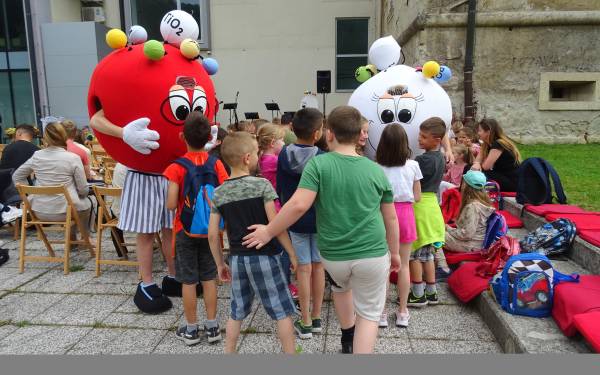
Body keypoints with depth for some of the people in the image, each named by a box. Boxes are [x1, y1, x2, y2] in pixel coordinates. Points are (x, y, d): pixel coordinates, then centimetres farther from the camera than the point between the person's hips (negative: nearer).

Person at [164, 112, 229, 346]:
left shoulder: (177, 167, -14)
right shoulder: (216, 164, -7)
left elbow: (171, 205, -16)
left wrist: (182, 200, 5)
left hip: (186, 230, -2)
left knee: (188, 280, 8)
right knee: (209, 278, 13)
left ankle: (191, 330, 19)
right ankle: (212, 327, 21)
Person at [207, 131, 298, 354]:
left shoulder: (218, 193, 1)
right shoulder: (262, 185, -12)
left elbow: (212, 234, 2)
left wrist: (220, 264, 14)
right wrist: (292, 253, -4)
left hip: (237, 258, 5)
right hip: (264, 256, -4)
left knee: (237, 312, 20)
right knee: (283, 310, 10)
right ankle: (290, 354, 19)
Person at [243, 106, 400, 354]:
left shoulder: (318, 164, -11)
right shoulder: (376, 171, -1)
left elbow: (299, 205, -21)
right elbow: (391, 218, 6)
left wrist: (269, 232, -9)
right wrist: (394, 252, 20)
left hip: (332, 255, 1)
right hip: (372, 254, -1)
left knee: (340, 286, 33)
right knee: (369, 313, 15)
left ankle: (348, 338, 49)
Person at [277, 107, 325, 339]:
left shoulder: (284, 155, -7)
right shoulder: (321, 158, -13)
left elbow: (279, 189, 1)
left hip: (295, 220, 1)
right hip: (319, 219, -1)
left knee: (304, 269, 6)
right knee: (318, 266, 12)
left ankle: (305, 323, 12)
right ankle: (316, 319, 24)